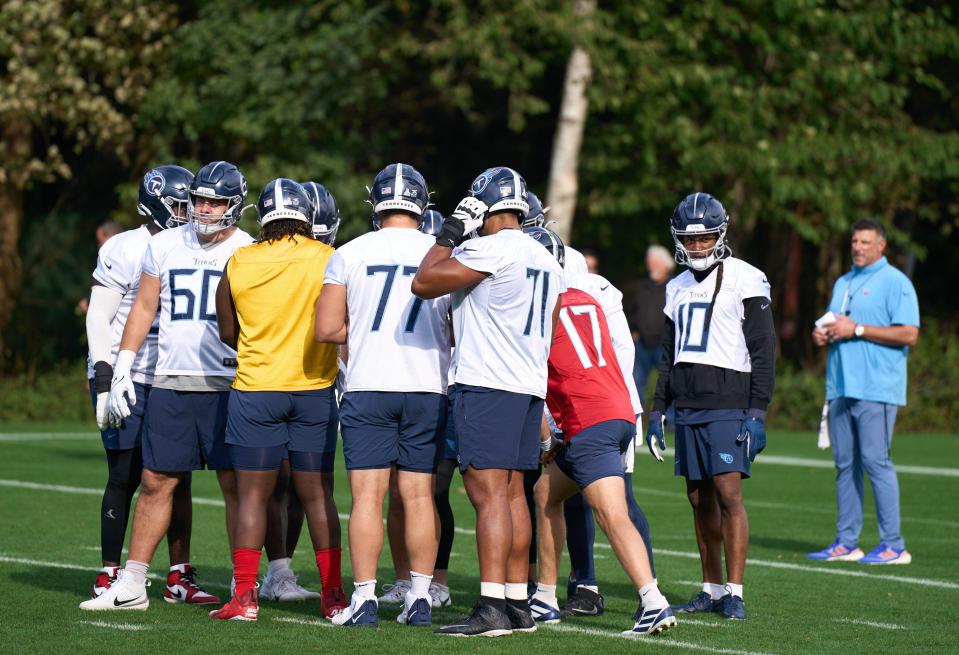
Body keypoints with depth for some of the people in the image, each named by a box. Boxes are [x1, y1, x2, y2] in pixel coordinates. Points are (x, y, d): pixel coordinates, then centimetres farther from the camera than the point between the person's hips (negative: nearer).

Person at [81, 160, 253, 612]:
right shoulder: (165, 245, 8)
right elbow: (144, 308, 13)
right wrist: (121, 370, 8)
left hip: (228, 385, -3)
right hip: (170, 384, 3)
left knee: (235, 486, -1)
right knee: (156, 482, 5)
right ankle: (131, 586, 10)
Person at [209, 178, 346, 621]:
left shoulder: (238, 264, -3)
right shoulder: (329, 260, -7)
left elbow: (228, 334, 8)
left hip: (255, 390, 0)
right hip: (315, 389, 0)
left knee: (252, 495, 4)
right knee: (317, 495, 7)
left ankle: (244, 596, 1)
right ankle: (333, 595, 10)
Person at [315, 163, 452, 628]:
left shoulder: (350, 254, 0)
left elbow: (326, 329, 0)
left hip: (369, 386, -1)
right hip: (428, 387, 2)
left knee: (367, 496, -1)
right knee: (419, 496, 7)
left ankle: (364, 599, -5)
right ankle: (420, 598, 8)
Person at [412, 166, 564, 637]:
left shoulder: (492, 249, -12)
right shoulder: (546, 262, 17)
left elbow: (424, 283, -11)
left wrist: (449, 234, 2)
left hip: (487, 386, -9)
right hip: (529, 386, 9)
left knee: (489, 493, -11)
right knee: (511, 493, 12)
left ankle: (492, 608, -16)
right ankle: (518, 606, 14)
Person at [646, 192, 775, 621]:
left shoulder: (745, 281, -5)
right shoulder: (678, 288, 16)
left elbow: (763, 351, -8)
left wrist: (757, 412, -14)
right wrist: (657, 412, 17)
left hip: (728, 405, -6)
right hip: (687, 408, 6)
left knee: (728, 495, -12)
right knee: (700, 500, 7)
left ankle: (734, 592, -10)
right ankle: (712, 589, 13)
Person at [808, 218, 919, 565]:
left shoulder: (895, 282, -4)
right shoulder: (843, 283, 20)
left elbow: (909, 334, -14)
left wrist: (857, 330, -15)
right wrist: (822, 335, 6)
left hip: (876, 389, -8)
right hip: (841, 387, 8)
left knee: (875, 461, -11)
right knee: (845, 464, 8)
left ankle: (893, 545, -8)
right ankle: (846, 543, 12)